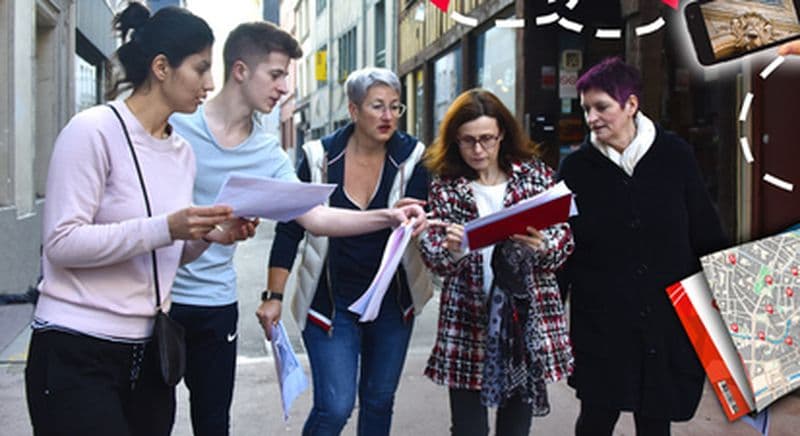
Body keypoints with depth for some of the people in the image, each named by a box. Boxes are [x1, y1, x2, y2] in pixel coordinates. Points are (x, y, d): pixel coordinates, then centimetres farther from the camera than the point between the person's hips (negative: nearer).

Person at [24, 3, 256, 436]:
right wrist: (164, 228, -25)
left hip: (150, 352, 7)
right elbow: (61, 242, -18)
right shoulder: (92, 130, -11)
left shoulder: (182, 151, 11)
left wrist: (206, 236, -3)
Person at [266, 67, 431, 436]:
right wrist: (274, 296, -8)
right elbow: (290, 230, -3)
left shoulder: (411, 157, -5)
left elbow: (421, 223, -11)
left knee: (380, 401, 14)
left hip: (392, 302, 2)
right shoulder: (320, 157, -7)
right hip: (331, 303, -2)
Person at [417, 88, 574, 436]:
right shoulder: (444, 186, 2)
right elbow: (434, 258, -1)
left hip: (527, 318, 1)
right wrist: (451, 251, -24)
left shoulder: (535, 174, 4)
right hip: (467, 320, -1)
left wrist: (542, 246, -18)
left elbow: (564, 239, 4)